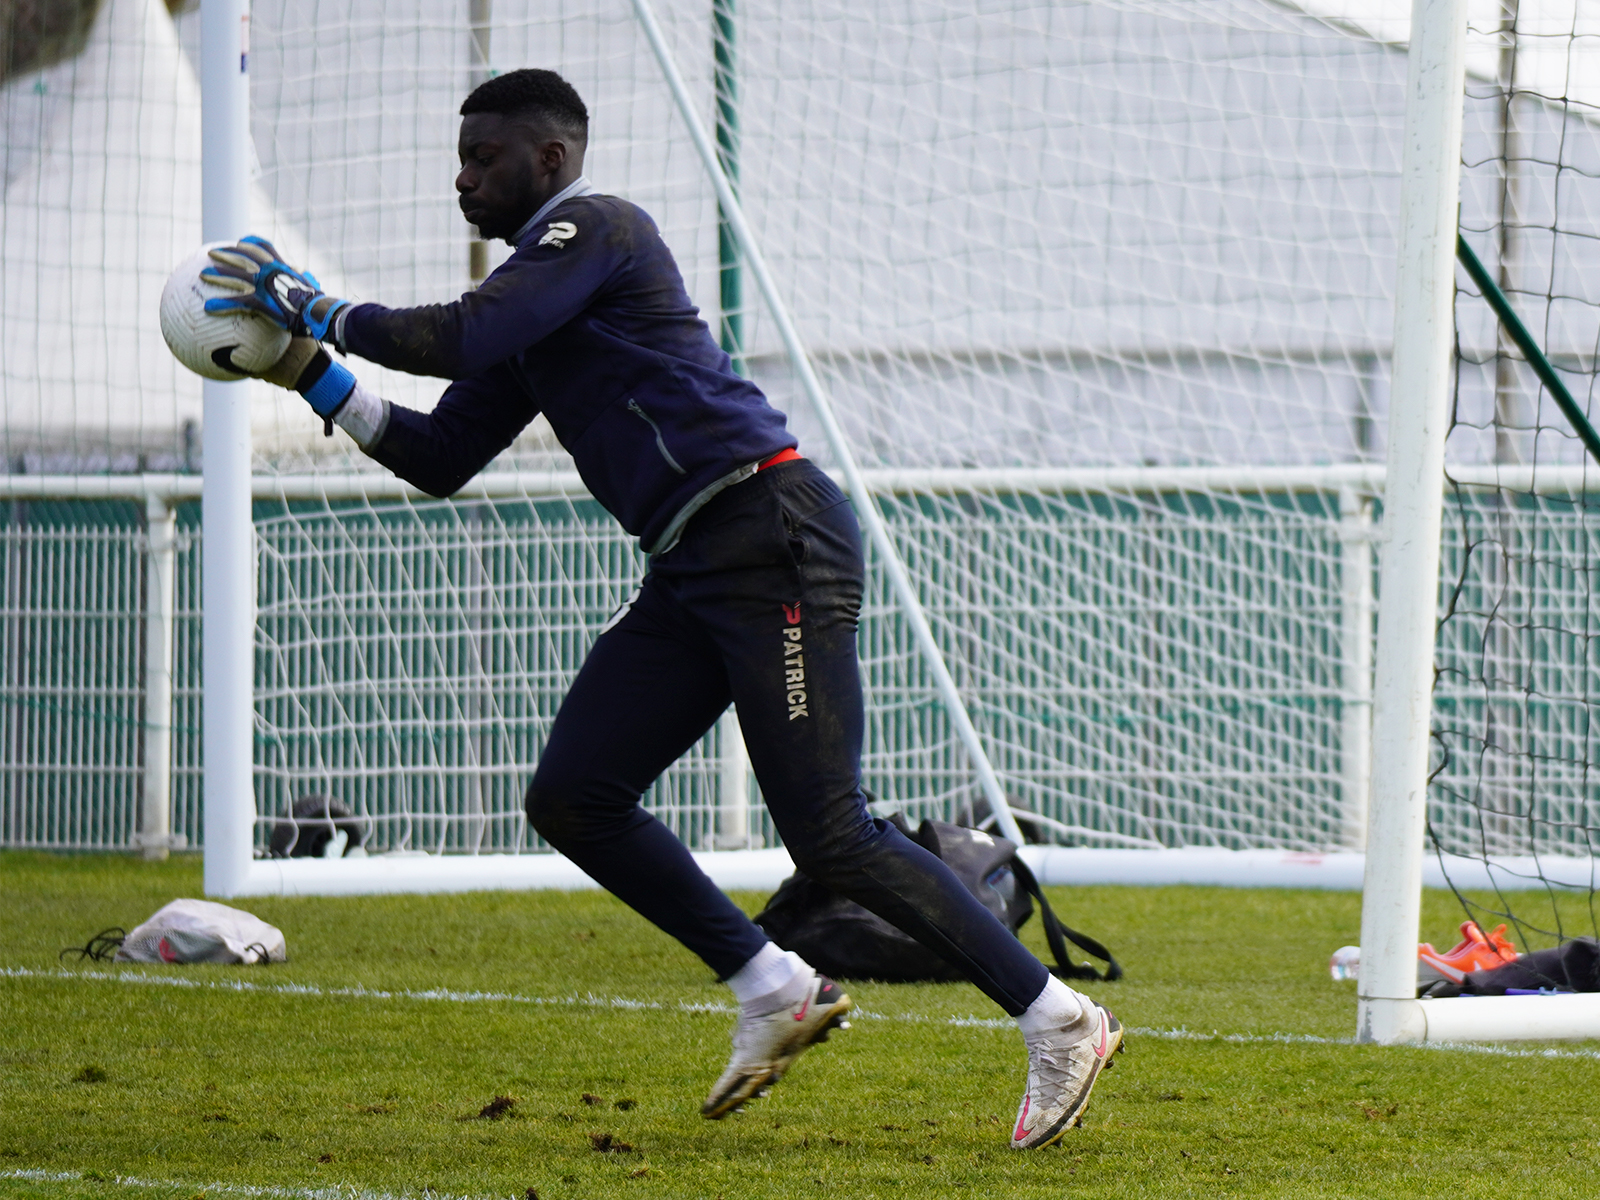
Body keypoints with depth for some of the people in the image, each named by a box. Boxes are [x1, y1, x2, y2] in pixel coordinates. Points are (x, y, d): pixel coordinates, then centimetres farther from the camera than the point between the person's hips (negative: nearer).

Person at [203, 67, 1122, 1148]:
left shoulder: (596, 227, -5)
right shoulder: (537, 298, 23)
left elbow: (463, 337, -18)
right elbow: (439, 458, 24)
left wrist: (324, 311, -5)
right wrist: (316, 378, 16)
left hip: (776, 539, -10)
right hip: (691, 573, 10)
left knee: (830, 837, -14)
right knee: (573, 798, 3)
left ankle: (1059, 1022, -9)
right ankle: (776, 994, 9)